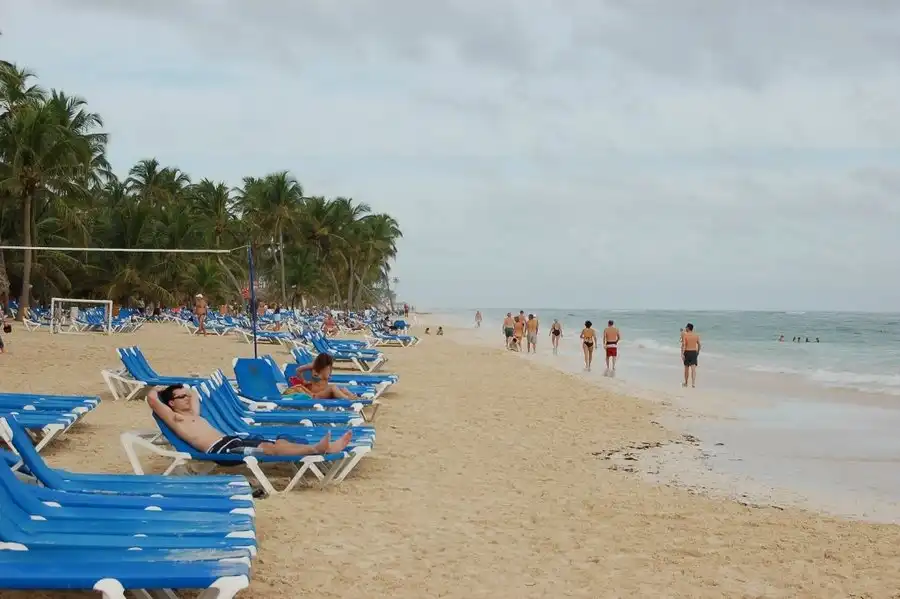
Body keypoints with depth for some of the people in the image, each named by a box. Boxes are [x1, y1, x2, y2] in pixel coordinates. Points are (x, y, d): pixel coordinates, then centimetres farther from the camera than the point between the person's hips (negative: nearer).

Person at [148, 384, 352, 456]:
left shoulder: (193, 414, 29)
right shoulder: (174, 418, 3)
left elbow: (194, 394, 50)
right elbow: (151, 397, -8)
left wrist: (182, 389, 37)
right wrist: (164, 390, 11)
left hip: (231, 439, 10)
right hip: (219, 448, -10)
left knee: (280, 442, -8)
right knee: (269, 448, -28)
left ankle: (328, 447, -21)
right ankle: (316, 449, -43)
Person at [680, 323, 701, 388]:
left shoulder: (684, 335, -8)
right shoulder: (696, 335, 4)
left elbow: (683, 345, -16)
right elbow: (699, 345, 9)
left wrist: (682, 354, -18)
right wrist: (698, 352, 25)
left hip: (687, 352, -2)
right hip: (694, 352, 2)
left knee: (686, 368, 13)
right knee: (693, 368, -6)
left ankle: (686, 383, 26)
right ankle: (693, 383, -21)